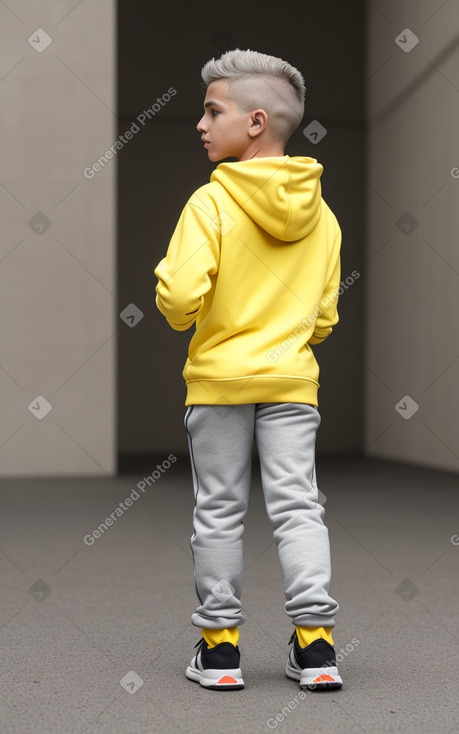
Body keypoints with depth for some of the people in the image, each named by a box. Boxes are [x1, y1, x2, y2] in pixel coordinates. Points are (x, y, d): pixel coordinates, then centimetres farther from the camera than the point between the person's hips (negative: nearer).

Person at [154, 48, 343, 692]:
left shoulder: (212, 202, -13)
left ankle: (220, 646, 12)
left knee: (219, 511, 7)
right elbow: (324, 317, 9)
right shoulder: (322, 215, 4)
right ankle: (315, 645, 2)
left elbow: (181, 298, -21)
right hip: (293, 379, 3)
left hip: (219, 378, -3)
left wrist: (167, 282, 1)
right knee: (298, 505, 6)